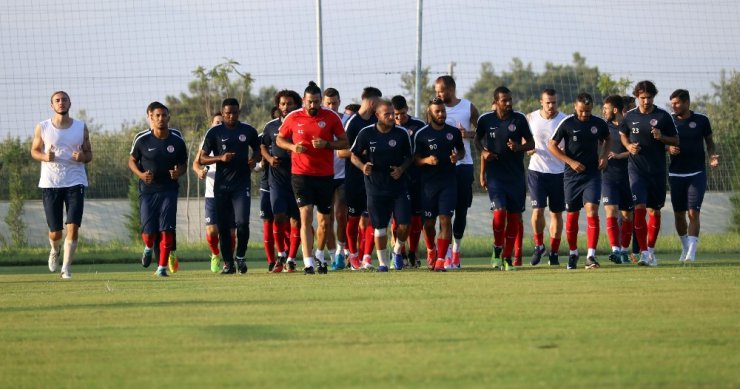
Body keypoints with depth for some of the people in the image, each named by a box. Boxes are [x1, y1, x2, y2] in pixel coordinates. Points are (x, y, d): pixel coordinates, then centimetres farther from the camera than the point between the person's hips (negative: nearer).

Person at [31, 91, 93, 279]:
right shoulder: (42, 128, 2)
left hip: (75, 182, 0)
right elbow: (34, 151, 11)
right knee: (55, 232, 3)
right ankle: (55, 250, 38)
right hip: (50, 183, 0)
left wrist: (82, 157, -13)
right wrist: (45, 157, -11)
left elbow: (89, 154, 11)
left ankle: (66, 267, -5)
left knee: (73, 227, -13)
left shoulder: (81, 127, 5)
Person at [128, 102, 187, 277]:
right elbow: (132, 160, 7)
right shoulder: (141, 139, -5)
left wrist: (178, 172, -14)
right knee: (149, 231, -4)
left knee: (167, 230, -9)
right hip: (147, 190, 0)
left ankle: (162, 267, 2)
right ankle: (148, 248, 32)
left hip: (169, 190, 0)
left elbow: (183, 164, 10)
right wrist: (140, 174, -13)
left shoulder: (177, 140, -1)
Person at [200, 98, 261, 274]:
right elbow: (203, 158, 3)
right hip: (221, 185, 0)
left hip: (242, 182, 0)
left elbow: (258, 150, 22)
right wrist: (220, 158, -14)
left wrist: (254, 159, -1)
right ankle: (228, 263, 11)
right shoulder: (215, 132, 3)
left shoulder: (248, 131, 8)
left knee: (242, 222, -14)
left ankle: (241, 256, 7)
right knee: (223, 226, 2)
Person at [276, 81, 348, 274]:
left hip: (325, 175, 1)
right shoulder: (293, 118, 0)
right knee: (306, 215, -13)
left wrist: (326, 144, -16)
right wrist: (292, 147, -9)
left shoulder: (331, 117, -1)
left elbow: (344, 142, 2)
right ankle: (308, 262, -16)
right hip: (301, 174, -1)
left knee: (325, 220, 10)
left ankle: (320, 254, 35)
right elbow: (279, 139, 12)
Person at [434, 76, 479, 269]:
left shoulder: (469, 108, 4)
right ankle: (447, 254, -7)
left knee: (461, 209, 5)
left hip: (463, 164, 1)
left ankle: (456, 249, 18)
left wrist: (469, 134, -10)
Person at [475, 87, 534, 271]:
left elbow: (531, 143, 5)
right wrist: (483, 152, -2)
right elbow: (477, 139, 17)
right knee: (499, 212, -18)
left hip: (516, 176, 1)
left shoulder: (519, 119, -1)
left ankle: (507, 257, 14)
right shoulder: (485, 119, -1)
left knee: (514, 216, 2)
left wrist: (519, 147, -15)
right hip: (494, 174, -1)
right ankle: (497, 249, 3)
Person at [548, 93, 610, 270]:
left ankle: (591, 255, -18)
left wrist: (604, 157, 4)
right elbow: (552, 145, -1)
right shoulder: (567, 123, -6)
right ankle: (573, 253, 25)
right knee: (572, 215, 7)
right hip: (572, 175, 0)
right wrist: (571, 162, -10)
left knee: (592, 210, -15)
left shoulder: (599, 123, 1)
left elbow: (607, 139, 22)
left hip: (593, 174, 0)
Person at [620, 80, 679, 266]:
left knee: (654, 211, 9)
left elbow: (676, 141, 4)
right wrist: (629, 146, -1)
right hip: (636, 169, -1)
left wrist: (662, 137, -16)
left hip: (657, 170, 1)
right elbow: (622, 135, 20)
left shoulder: (663, 116, -1)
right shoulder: (630, 116, 3)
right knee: (640, 208, -14)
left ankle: (651, 249, 25)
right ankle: (643, 252, -13)